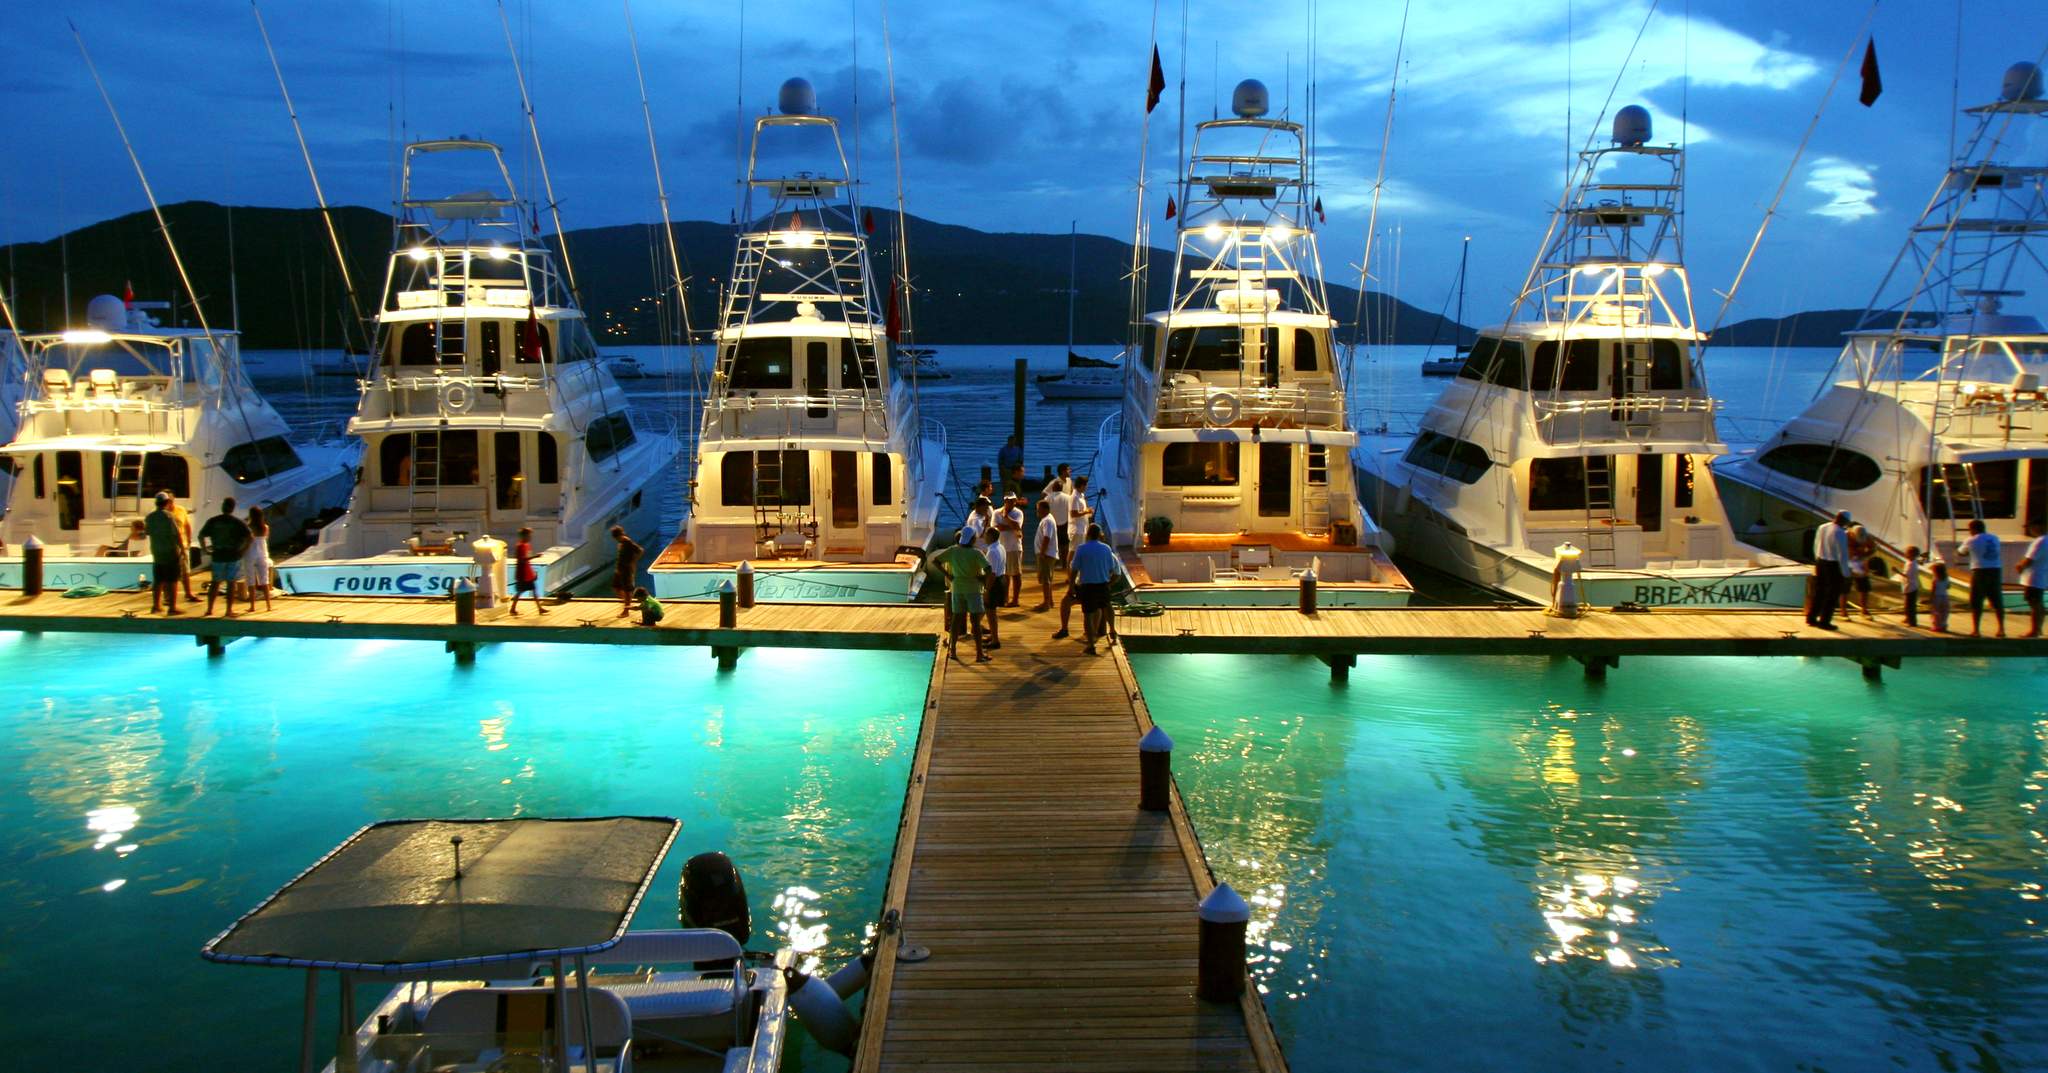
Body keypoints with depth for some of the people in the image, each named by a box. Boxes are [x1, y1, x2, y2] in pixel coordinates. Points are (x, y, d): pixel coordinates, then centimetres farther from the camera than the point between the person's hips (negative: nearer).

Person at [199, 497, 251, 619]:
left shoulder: (212, 521, 1)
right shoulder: (238, 522, -6)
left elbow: (201, 536, 3)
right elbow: (249, 537, -14)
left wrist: (205, 549, 10)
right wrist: (243, 549, -4)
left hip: (217, 556, 2)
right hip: (234, 556, -2)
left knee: (215, 582, 14)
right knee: (231, 583, 3)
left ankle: (209, 609, 16)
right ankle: (229, 610, 2)